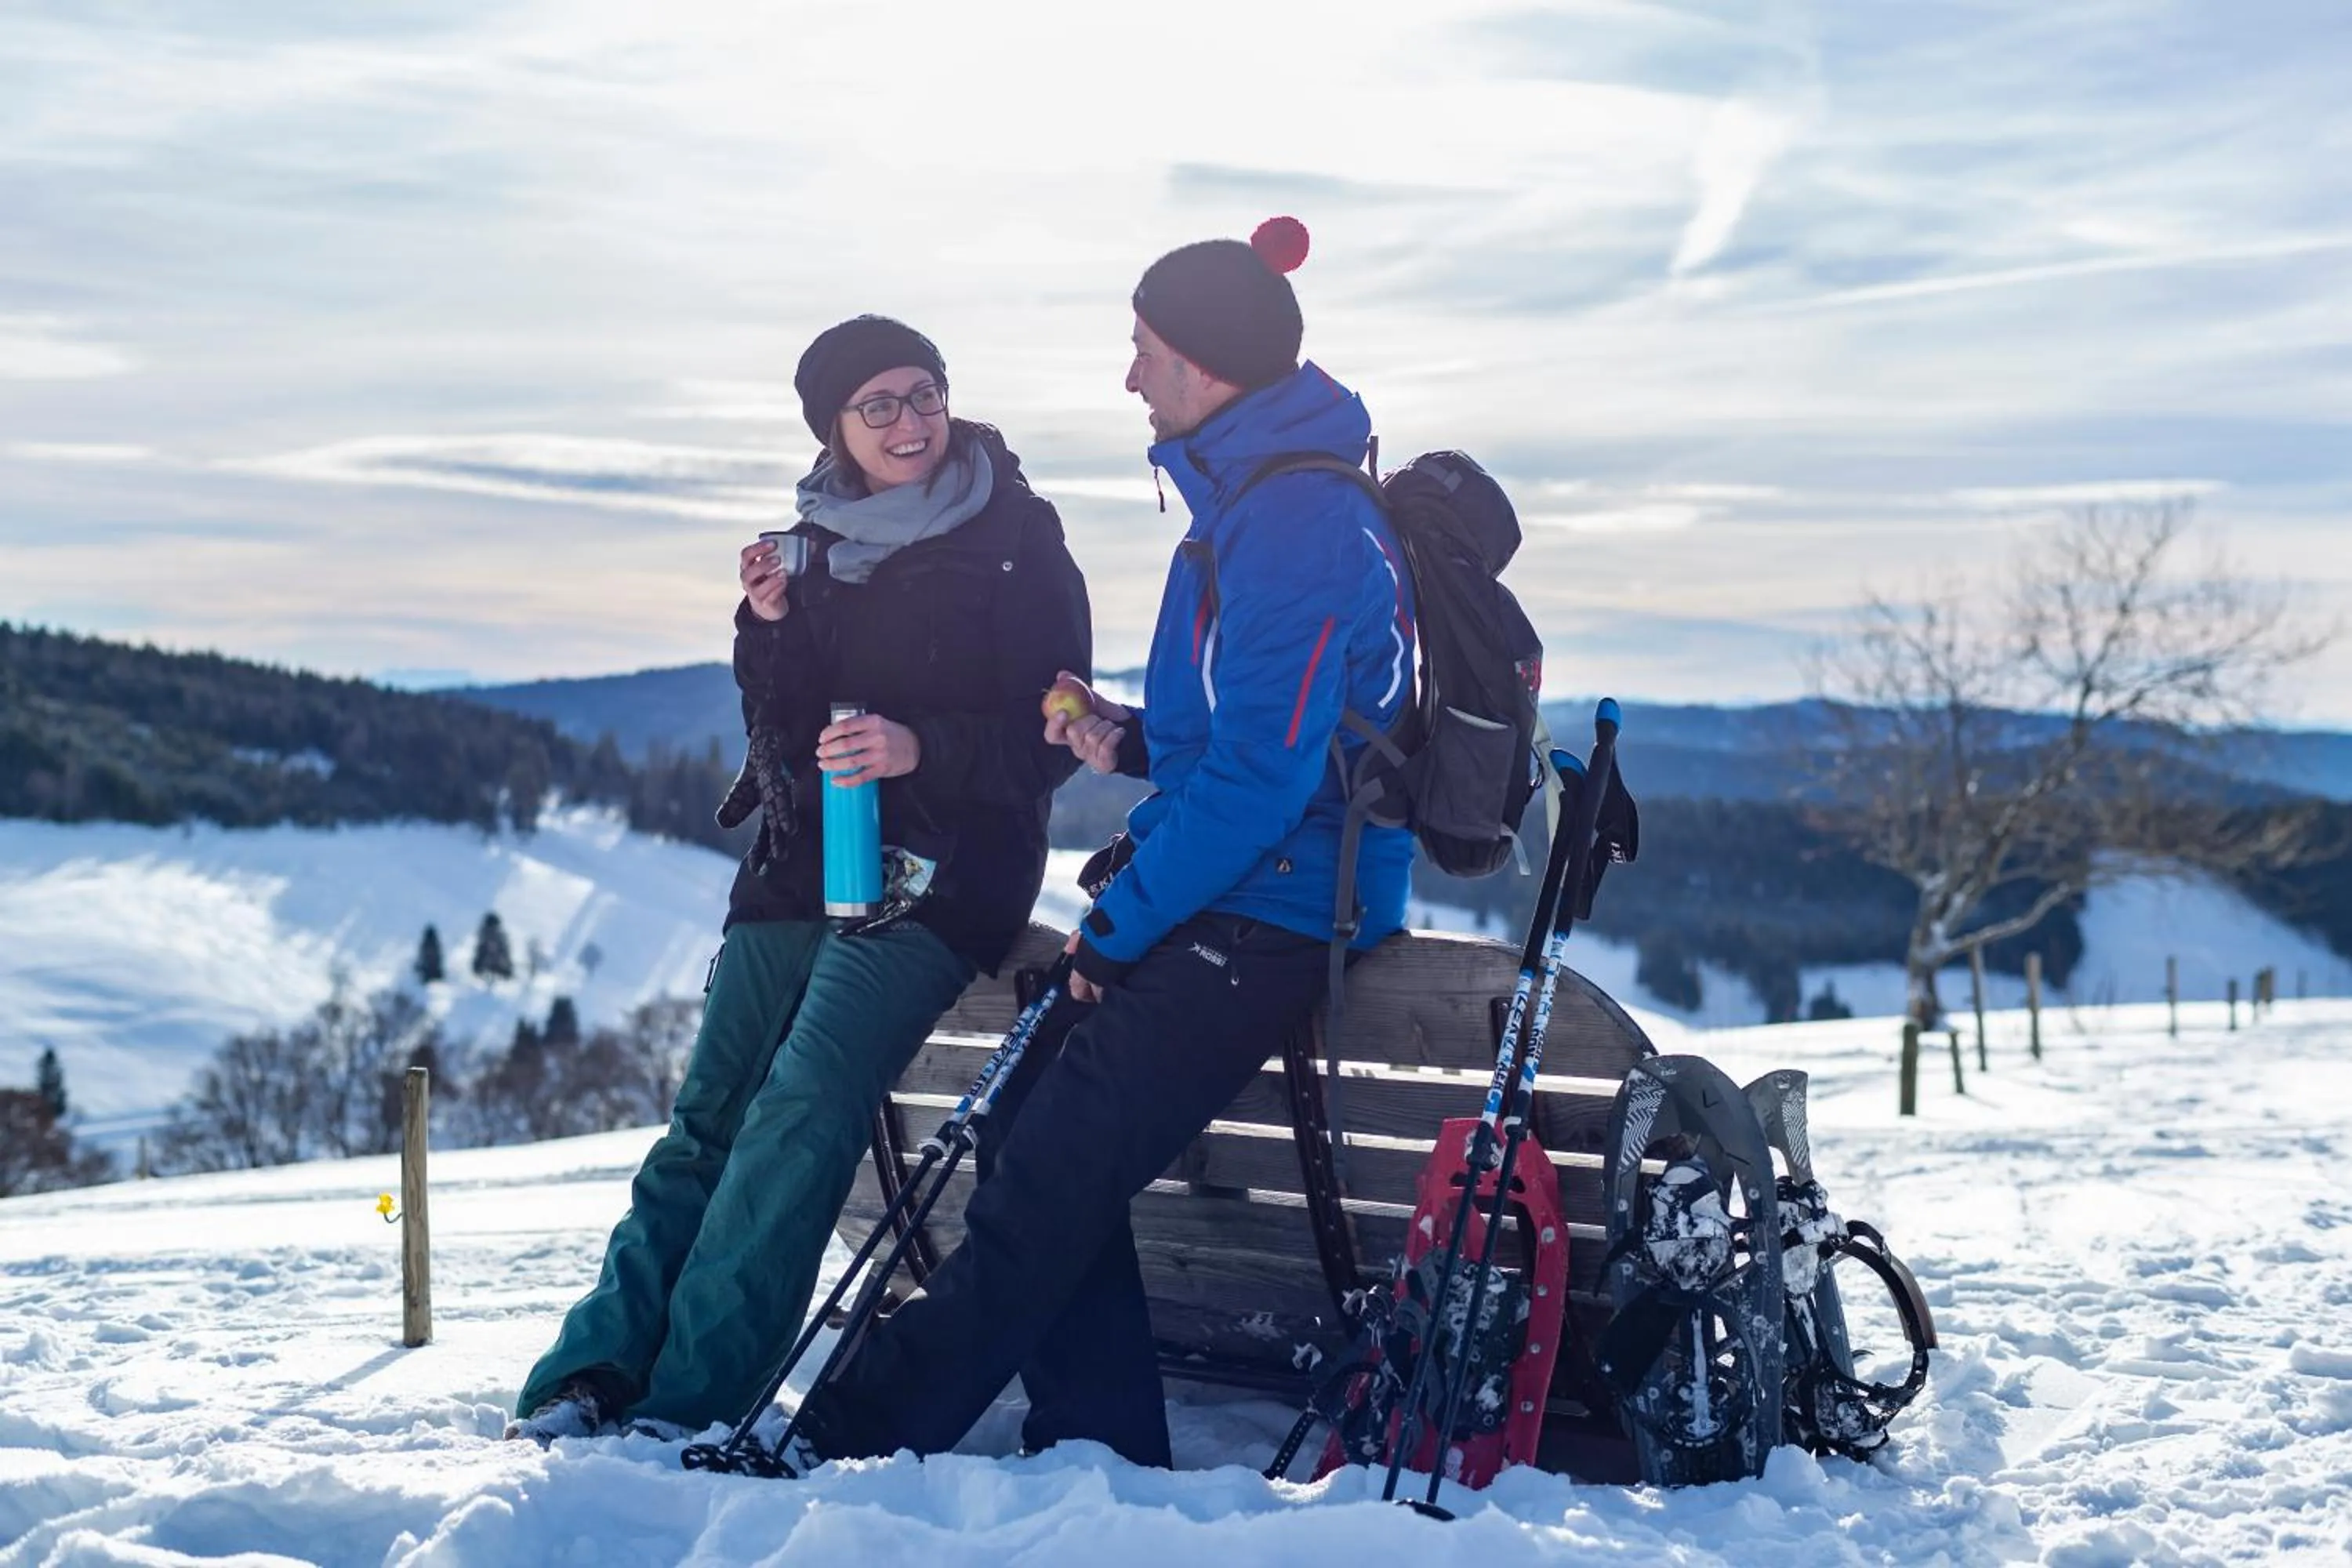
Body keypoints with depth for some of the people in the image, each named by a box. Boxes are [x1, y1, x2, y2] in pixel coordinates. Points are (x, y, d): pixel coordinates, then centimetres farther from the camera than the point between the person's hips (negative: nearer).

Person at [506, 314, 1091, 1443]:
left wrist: (922, 749, -23)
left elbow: (1050, 742, -7)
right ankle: (592, 1374, -2)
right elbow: (782, 728, 10)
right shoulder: (824, 544, 13)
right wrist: (771, 628, -7)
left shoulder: (1016, 543, -2)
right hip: (799, 862, 5)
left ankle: (688, 1403, -20)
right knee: (711, 1117, -1)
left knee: (802, 1109, -19)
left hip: (933, 876, -5)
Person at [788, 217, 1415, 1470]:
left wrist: (1120, 923, -15)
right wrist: (1137, 743, 5)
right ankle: (1105, 1451, 14)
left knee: (1045, 1183, -8)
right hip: (1229, 906, 10)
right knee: (1035, 1121, 9)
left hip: (1257, 926, -10)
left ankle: (861, 1439, -1)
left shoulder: (1296, 522, -19)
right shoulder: (1251, 494, 15)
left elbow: (1263, 770, -24)